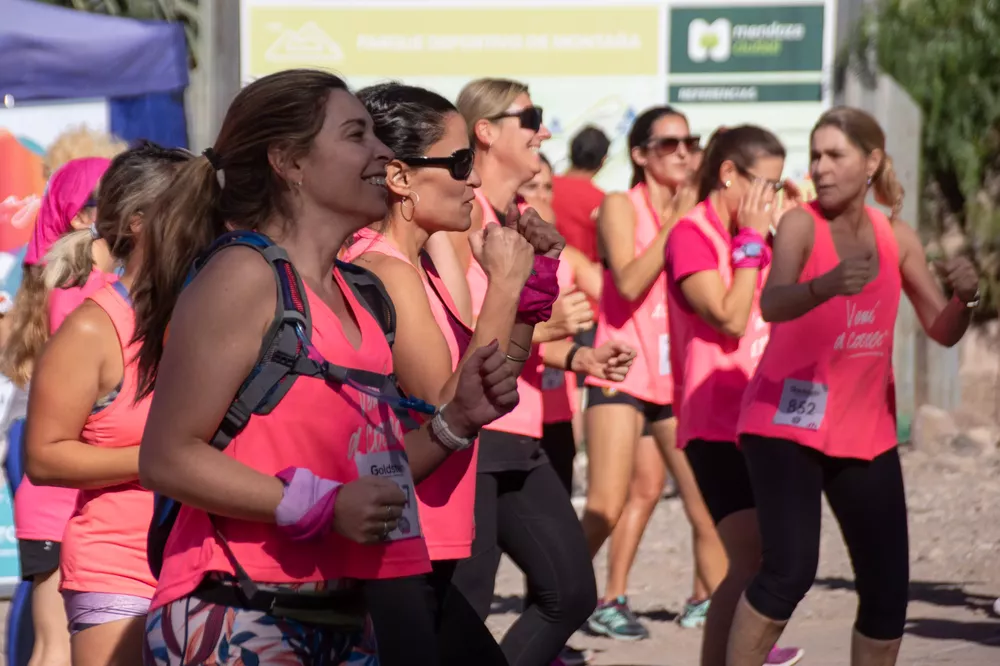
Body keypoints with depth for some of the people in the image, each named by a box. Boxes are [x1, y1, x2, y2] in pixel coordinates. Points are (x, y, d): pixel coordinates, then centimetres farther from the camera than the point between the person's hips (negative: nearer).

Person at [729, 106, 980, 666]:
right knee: (791, 567, -22)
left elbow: (943, 331, 1)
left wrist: (964, 298, -21)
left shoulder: (897, 237, 3)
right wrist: (828, 285, -52)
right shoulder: (801, 224, -13)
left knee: (888, 586, 5)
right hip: (787, 423, -5)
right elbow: (772, 304, -32)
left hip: (867, 431, 5)